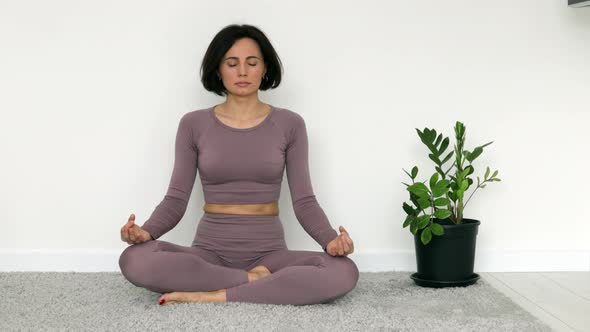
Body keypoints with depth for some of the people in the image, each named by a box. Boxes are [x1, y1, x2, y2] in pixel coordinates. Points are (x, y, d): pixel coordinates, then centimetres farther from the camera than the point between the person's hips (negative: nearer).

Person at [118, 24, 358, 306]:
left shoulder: (289, 124, 2)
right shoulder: (194, 124, 3)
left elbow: (304, 201, -1)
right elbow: (176, 198, 0)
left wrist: (330, 240, -22)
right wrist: (146, 231, -21)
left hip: (269, 253, 0)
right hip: (210, 251, 0)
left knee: (343, 273, -31)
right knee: (134, 260, -30)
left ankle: (215, 296, -24)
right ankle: (256, 281, -19)